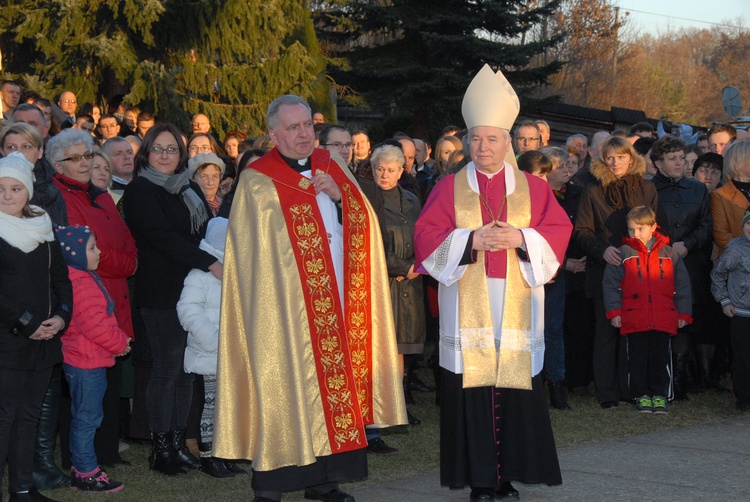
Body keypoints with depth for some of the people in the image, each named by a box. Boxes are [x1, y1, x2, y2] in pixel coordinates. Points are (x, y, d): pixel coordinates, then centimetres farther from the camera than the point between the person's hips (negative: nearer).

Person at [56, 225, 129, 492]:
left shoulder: (87, 279, 14)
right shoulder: (81, 285, -21)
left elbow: (103, 320, 21)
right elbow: (95, 325, -25)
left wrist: (120, 339, 9)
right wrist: (121, 343, -12)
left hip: (92, 361, 11)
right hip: (86, 362, -11)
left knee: (85, 417, 17)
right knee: (87, 417, -3)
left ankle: (79, 469, 26)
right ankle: (87, 474, 4)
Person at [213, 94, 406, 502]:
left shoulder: (334, 170, 14)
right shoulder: (257, 182, -3)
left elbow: (363, 224, 9)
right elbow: (258, 254, -5)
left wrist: (339, 196, -7)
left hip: (337, 306, 5)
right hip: (285, 311, -5)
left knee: (333, 386, 7)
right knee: (284, 392, -4)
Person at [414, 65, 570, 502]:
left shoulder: (533, 188, 11)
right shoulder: (450, 188, 9)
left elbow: (559, 232, 6)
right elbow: (428, 237, 1)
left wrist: (521, 238, -11)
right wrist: (471, 240, -13)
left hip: (517, 306, 1)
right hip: (467, 305, -1)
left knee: (517, 391, -3)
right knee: (472, 391, -4)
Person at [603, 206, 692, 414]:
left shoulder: (669, 254, 7)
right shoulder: (623, 253, 2)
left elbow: (682, 285, 12)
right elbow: (611, 284, 3)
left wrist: (684, 313, 8)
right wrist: (614, 311, -3)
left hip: (664, 319, 1)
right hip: (634, 319, -1)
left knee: (660, 358, 5)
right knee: (637, 359, 4)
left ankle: (659, 395, 15)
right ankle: (641, 395, 14)